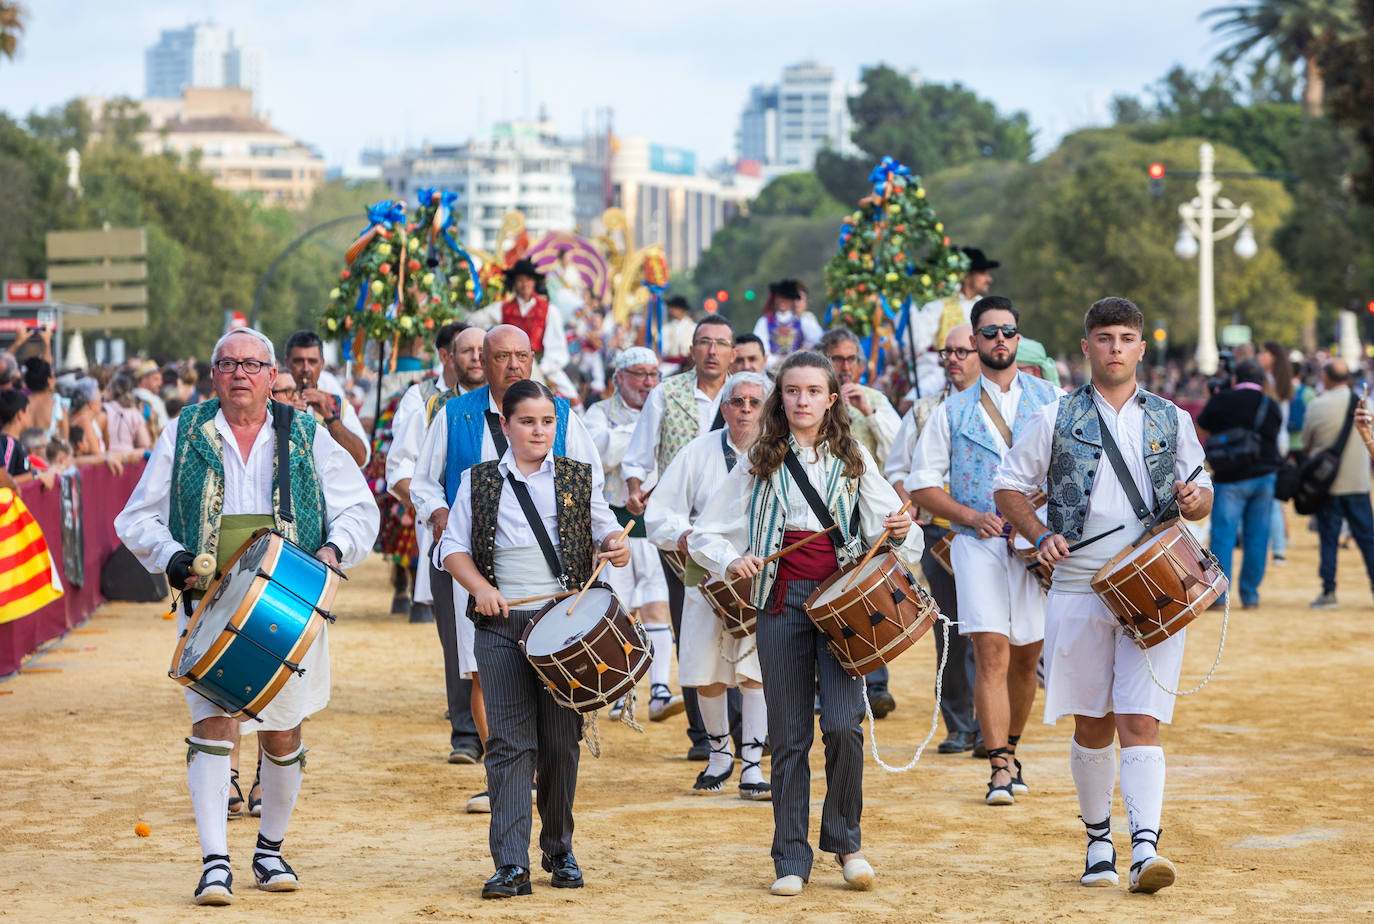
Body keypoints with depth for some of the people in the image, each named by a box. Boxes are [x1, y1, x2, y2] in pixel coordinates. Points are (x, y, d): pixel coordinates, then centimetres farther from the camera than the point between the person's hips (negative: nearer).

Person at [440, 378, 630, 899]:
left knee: (561, 743, 4)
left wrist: (616, 547, -12)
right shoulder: (478, 482, 9)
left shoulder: (579, 479, 11)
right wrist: (480, 587, -8)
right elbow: (453, 547, 10)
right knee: (510, 742, -8)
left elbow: (605, 529, 11)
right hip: (501, 624, -1)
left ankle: (559, 850, 21)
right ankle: (510, 864, -12)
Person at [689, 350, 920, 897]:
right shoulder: (761, 464, 8)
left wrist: (900, 531, -14)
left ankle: (844, 838, 6)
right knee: (789, 736, 2)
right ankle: (791, 861, 9)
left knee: (842, 724, -14)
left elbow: (902, 540, 9)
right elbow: (705, 535, 9)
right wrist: (731, 562, -11)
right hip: (782, 600, 1)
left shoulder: (853, 462, 9)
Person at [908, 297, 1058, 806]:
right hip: (979, 543, -2)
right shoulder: (953, 411, 8)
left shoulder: (1050, 399, 10)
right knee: (992, 649, -15)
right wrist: (973, 516, -8)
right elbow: (922, 482, 7)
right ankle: (1000, 768, -14)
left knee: (1026, 656, 9)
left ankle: (1010, 749, 30)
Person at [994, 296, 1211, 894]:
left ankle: (1146, 850, -20)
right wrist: (1040, 536, -7)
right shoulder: (1056, 419, 6)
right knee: (1092, 727, 9)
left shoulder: (1171, 421, 10)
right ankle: (1098, 842, 25)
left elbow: (1202, 496, 17)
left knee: (1140, 722, -12)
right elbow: (1009, 487, 10)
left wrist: (1194, 499, -7)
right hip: (1080, 590, 1)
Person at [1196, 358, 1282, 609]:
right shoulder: (1271, 407, 4)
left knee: (1223, 536, -2)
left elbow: (1200, 430, 9)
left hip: (1231, 480, -3)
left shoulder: (1220, 401, -3)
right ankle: (1250, 595, 12)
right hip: (1264, 477, 3)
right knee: (1257, 538, 8)